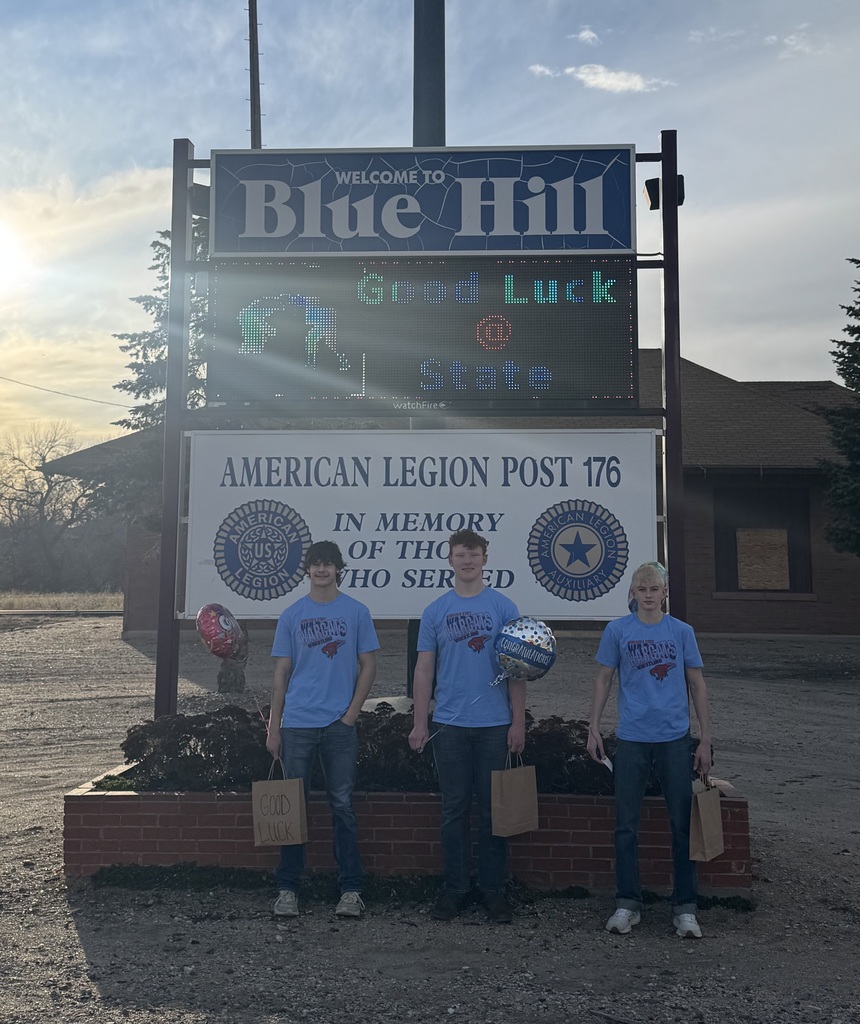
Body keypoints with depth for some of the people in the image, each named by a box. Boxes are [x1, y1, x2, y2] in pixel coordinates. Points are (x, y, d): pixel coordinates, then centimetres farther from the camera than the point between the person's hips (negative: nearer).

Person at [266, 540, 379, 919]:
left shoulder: (356, 612, 3)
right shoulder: (291, 616, 7)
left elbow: (368, 666, 4)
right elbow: (281, 673, 7)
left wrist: (351, 713, -5)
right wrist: (273, 728, 4)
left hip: (339, 724, -1)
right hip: (297, 724, 1)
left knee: (342, 805, 3)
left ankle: (351, 890, 11)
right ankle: (287, 889, 15)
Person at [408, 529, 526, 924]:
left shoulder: (504, 607, 2)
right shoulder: (435, 611, 6)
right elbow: (424, 670, 6)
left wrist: (518, 722, -4)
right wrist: (419, 723, 1)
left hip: (494, 725, -1)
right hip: (449, 725, 1)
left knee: (493, 810, 6)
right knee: (454, 810, 8)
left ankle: (494, 890, 18)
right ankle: (455, 888, 19)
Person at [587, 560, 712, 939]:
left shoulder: (682, 631, 3)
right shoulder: (617, 630, 0)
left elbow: (697, 684, 6)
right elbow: (603, 679, 6)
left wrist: (705, 740, 3)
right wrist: (594, 729, 1)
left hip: (674, 738, 1)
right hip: (632, 738, 0)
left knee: (682, 823, 5)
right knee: (626, 824, 6)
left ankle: (684, 907, 17)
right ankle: (627, 904, 19)